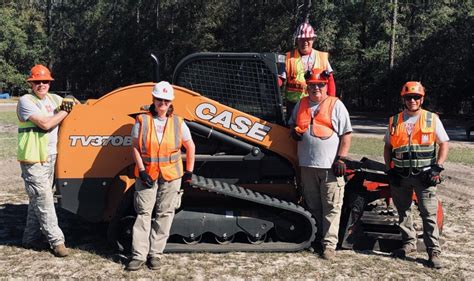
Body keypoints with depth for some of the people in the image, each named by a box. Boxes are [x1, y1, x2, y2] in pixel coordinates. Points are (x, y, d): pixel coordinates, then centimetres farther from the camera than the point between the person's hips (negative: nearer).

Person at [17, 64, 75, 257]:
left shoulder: (54, 99, 11)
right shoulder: (26, 101, -11)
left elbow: (72, 103, 24)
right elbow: (46, 124, -21)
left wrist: (67, 105, 2)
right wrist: (65, 111, -9)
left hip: (50, 158, 7)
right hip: (33, 160, -7)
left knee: (38, 200, 15)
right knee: (44, 201, -4)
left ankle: (31, 238, 26)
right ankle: (56, 241, 3)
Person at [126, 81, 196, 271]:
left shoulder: (178, 123, 3)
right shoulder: (142, 121, -1)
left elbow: (190, 147, 10)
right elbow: (136, 148, -2)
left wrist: (189, 172, 6)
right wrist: (142, 171, -11)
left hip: (171, 176, 2)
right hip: (147, 175, -1)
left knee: (164, 215, 6)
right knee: (143, 213, 1)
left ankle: (155, 253, 17)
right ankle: (139, 255, 8)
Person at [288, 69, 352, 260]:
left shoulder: (336, 105, 0)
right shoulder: (301, 104, 14)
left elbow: (346, 134, -3)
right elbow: (292, 124, 27)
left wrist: (341, 158, -10)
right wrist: (294, 131, 2)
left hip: (330, 165, -5)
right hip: (307, 165, 5)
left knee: (331, 207, -4)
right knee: (312, 206, 13)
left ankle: (329, 244, 2)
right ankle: (316, 239, 26)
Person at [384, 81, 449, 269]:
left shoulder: (432, 119, 2)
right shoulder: (394, 121, 8)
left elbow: (444, 144, 4)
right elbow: (388, 146, 15)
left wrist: (437, 168, -7)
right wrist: (389, 169, 5)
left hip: (424, 175, -3)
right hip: (400, 176, 3)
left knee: (429, 214, -5)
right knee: (403, 212, 12)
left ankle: (434, 251, 3)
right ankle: (409, 243, 27)